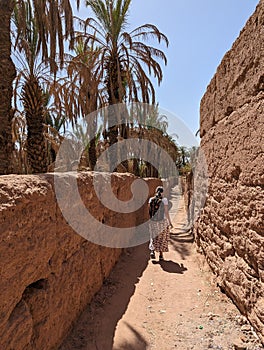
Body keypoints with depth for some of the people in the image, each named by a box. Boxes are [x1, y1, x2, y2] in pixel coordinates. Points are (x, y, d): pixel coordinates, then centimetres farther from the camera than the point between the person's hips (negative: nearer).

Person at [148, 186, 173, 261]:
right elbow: (166, 212, -10)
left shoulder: (151, 199, -1)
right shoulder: (164, 199, -8)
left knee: (153, 238, 15)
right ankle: (161, 255, 15)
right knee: (162, 239, 11)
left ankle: (152, 251, -6)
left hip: (153, 221, 2)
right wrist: (170, 222, -2)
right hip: (163, 221, -2)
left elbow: (149, 211, 1)